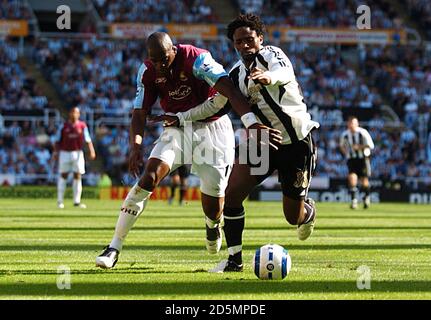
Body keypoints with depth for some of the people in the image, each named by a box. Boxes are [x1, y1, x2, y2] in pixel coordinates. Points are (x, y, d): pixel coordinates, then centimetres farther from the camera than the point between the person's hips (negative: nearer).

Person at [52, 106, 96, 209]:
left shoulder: (82, 126, 3)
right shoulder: (64, 126, 2)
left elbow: (88, 140, -2)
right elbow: (58, 141, 6)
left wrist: (91, 150, -15)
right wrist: (55, 152, -4)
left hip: (78, 153, 1)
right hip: (65, 153, -1)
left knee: (78, 176, 0)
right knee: (63, 176, 2)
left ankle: (77, 201, 4)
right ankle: (60, 201, 8)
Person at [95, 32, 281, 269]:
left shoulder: (196, 59, -25)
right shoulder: (148, 72, -8)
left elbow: (230, 91, -35)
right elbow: (139, 114, -4)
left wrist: (254, 124, -47)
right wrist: (136, 146, -24)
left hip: (211, 127, -3)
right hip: (176, 130, 3)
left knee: (213, 201, -4)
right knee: (149, 178, -19)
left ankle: (213, 225, 39)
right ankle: (114, 247, -18)